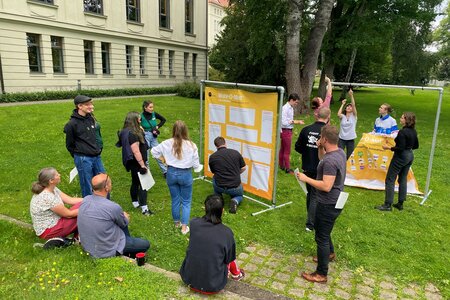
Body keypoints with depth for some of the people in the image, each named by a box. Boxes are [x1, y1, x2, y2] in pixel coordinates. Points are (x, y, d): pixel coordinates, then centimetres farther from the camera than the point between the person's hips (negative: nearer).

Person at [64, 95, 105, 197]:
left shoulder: (91, 118, 6)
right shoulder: (72, 123, -12)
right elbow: (69, 145, -4)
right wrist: (79, 156, 3)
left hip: (96, 157, 6)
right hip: (83, 159, -6)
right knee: (87, 188, 4)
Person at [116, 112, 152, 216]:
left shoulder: (126, 132, 7)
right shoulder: (132, 134, -24)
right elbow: (136, 151, -26)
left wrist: (141, 131, 9)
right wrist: (142, 165, -23)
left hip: (133, 163, 10)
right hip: (137, 163, -10)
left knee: (135, 182, 21)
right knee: (143, 184, -6)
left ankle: (135, 203, 35)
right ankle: (144, 208, -4)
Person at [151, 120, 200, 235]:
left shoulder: (167, 144, -9)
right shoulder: (191, 146, -16)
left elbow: (154, 151, 6)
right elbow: (196, 165, -9)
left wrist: (163, 159, 14)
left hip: (171, 173, 3)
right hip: (185, 174, -2)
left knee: (175, 199, 19)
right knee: (186, 201, 12)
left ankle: (177, 222, 36)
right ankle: (184, 227, 11)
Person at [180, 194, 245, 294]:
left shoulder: (194, 223, -12)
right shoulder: (227, 233, -17)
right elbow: (229, 259, -2)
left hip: (188, 278, 2)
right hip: (213, 285, -2)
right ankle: (236, 273, 40)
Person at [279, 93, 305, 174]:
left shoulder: (291, 108, 6)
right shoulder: (285, 108, -20)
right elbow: (284, 122, -23)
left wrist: (297, 121, 0)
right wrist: (294, 121, -17)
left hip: (289, 131, 9)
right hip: (285, 131, -9)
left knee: (282, 149, 18)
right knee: (287, 151, 0)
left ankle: (281, 165, 31)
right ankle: (287, 168, 10)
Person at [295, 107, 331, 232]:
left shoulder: (306, 129, -5)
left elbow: (297, 147, 2)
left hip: (307, 168, 4)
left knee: (310, 193, 21)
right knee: (316, 196, 6)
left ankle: (312, 217, 38)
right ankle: (310, 224, 10)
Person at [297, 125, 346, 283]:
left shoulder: (330, 160, -30)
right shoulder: (340, 152, 0)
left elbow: (326, 186, -32)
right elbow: (323, 161, 20)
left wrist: (306, 179, -24)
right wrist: (320, 149, 4)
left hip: (328, 205, -10)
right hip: (333, 201, 10)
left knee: (322, 237, 3)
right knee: (320, 228, 31)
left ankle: (321, 274, 17)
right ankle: (329, 253, 53)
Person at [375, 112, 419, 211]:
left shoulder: (402, 132, -21)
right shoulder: (413, 131, 5)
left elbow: (400, 148, -22)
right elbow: (416, 146, 14)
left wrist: (388, 147, -11)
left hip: (401, 157, -9)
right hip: (410, 156, 9)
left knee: (390, 180, -1)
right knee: (403, 179, 16)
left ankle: (387, 205, 2)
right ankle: (400, 204, 23)